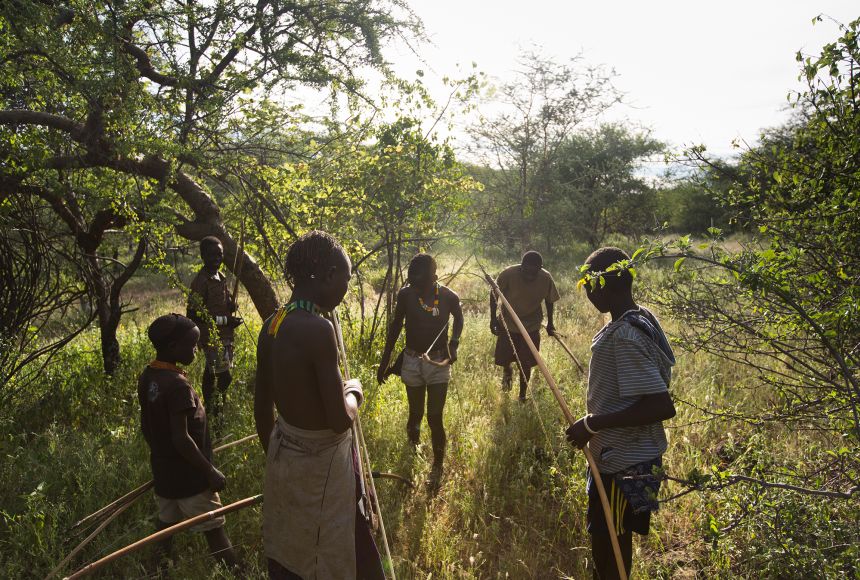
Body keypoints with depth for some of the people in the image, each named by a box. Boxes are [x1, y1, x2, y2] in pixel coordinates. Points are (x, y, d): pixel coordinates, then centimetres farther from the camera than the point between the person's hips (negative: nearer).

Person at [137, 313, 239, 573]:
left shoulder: (147, 377, 0)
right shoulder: (177, 384, -26)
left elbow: (146, 424, 11)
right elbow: (181, 438, -26)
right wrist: (210, 471, -19)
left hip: (163, 470, 8)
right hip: (188, 475, -8)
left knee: (166, 524, 21)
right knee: (214, 530, 1)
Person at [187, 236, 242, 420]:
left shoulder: (221, 277, 10)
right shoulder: (200, 282, -17)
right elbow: (193, 314, -20)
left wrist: (231, 305, -2)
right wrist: (224, 320, -21)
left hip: (224, 335, 9)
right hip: (211, 337, -9)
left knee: (211, 373, 18)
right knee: (224, 376, -12)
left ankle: (209, 408, 29)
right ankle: (216, 410, -1)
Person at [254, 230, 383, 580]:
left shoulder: (271, 326, -1)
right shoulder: (318, 330, -25)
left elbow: (262, 409, 9)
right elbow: (340, 420, -23)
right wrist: (353, 393, -2)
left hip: (283, 454, 8)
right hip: (320, 463, -7)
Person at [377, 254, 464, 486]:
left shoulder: (449, 297, -14)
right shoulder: (406, 294, -11)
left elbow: (459, 319, 9)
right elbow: (395, 326, 3)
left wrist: (453, 344, -5)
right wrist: (385, 360, 6)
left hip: (438, 362, -1)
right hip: (412, 361, 2)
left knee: (435, 417, -2)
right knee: (415, 414, 14)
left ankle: (437, 466, 16)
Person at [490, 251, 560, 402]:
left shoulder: (546, 279, -20)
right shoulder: (509, 274, -25)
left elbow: (549, 300, 0)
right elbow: (494, 294, -10)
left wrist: (550, 323, 8)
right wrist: (493, 318, -10)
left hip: (531, 327, 1)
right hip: (507, 323, 0)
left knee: (526, 364, 5)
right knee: (503, 359, 4)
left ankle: (522, 395, 27)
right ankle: (507, 372, 41)